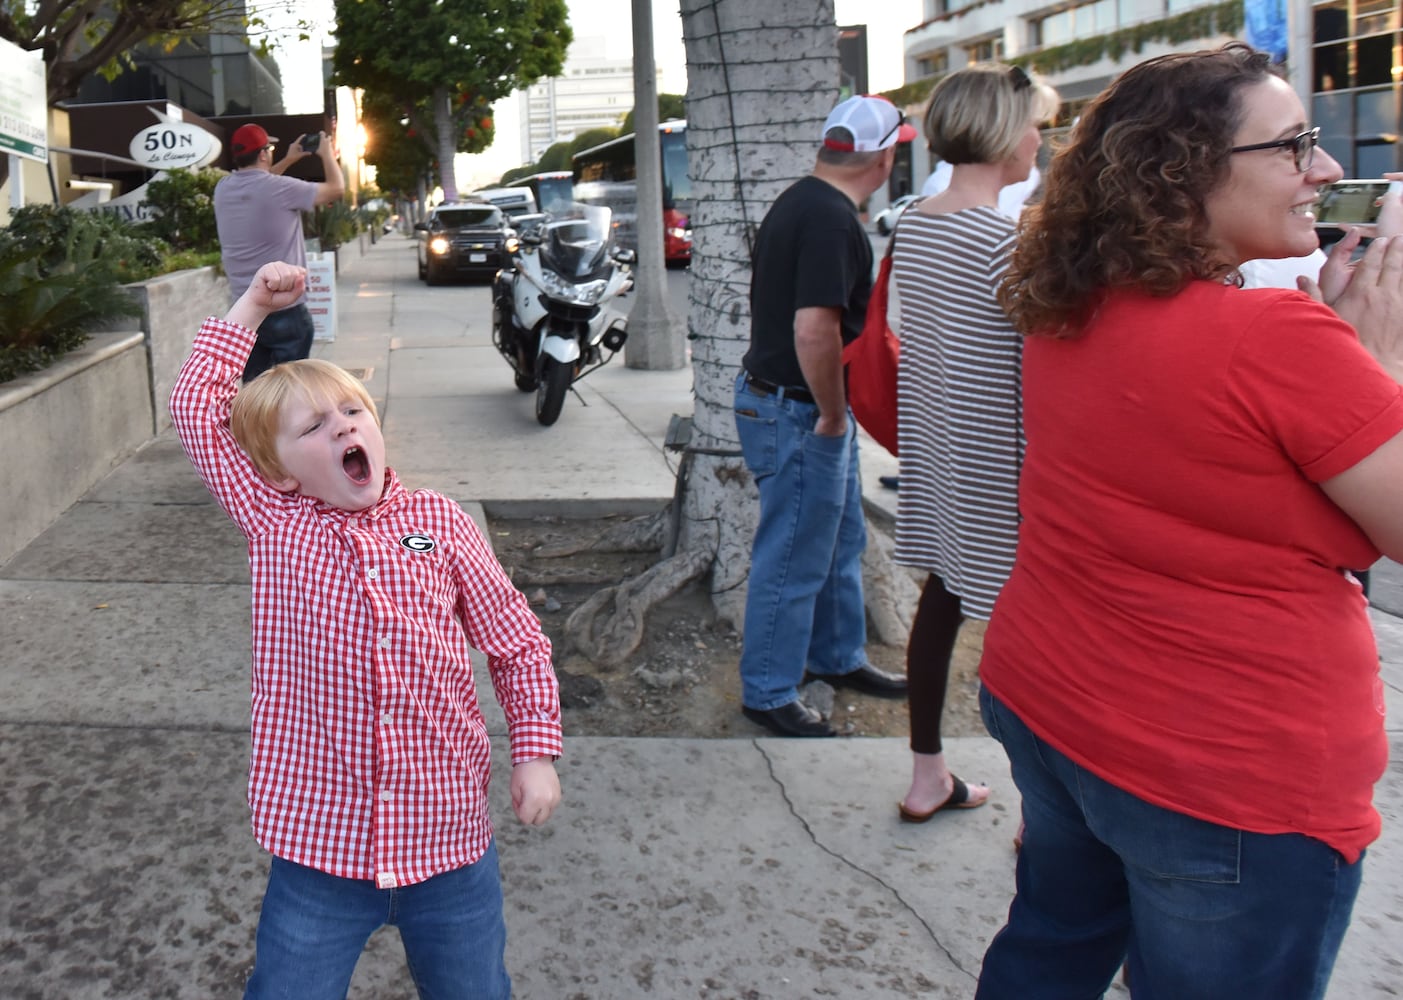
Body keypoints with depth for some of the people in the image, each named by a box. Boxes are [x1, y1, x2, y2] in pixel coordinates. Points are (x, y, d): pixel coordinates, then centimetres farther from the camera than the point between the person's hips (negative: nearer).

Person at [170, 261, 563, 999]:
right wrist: (253, 306, 3)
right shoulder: (273, 523, -2)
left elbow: (517, 643, 5)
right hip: (317, 841, 0)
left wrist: (536, 752, -1)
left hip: (448, 836, 1)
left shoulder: (438, 520, -1)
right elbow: (197, 408, -1)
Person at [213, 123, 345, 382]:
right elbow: (336, 187, -2)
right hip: (285, 309, -6)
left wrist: (288, 160, 30)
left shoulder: (223, 190, 4)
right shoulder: (281, 189, -14)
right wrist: (327, 154, 15)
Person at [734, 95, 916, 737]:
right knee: (795, 557, 2)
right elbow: (815, 330, -32)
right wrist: (833, 414, -19)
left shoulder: (799, 202, 10)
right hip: (798, 412, -10)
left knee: (841, 540, 22)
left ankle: (839, 658, 38)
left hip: (789, 400, 10)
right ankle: (768, 693, 16)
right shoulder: (833, 221, -23)